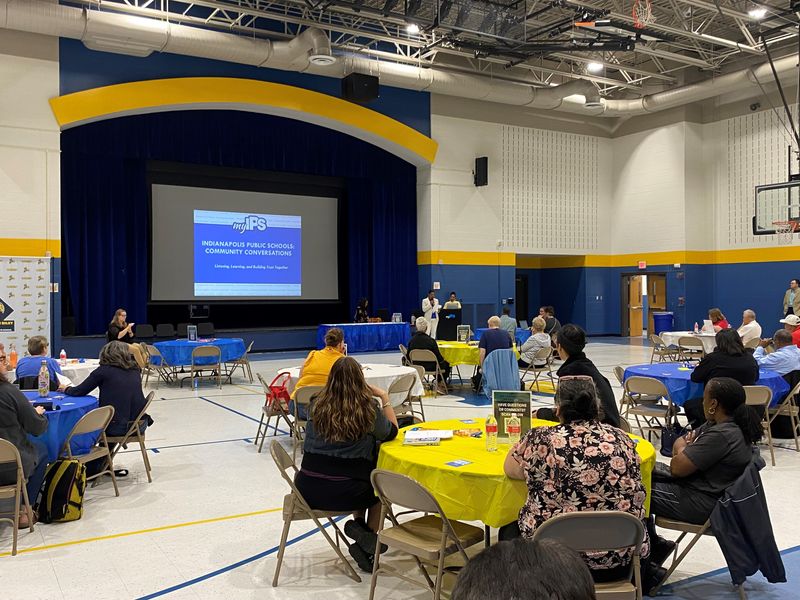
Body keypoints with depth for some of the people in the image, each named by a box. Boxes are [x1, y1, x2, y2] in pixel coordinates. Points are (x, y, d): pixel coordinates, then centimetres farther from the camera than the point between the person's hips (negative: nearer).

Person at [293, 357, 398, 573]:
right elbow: (392, 432, 11)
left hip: (307, 490, 4)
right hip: (344, 493, -4)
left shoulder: (316, 405, 1)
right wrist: (385, 398, 17)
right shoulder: (368, 409, -7)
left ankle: (358, 523, 17)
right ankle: (367, 541, 19)